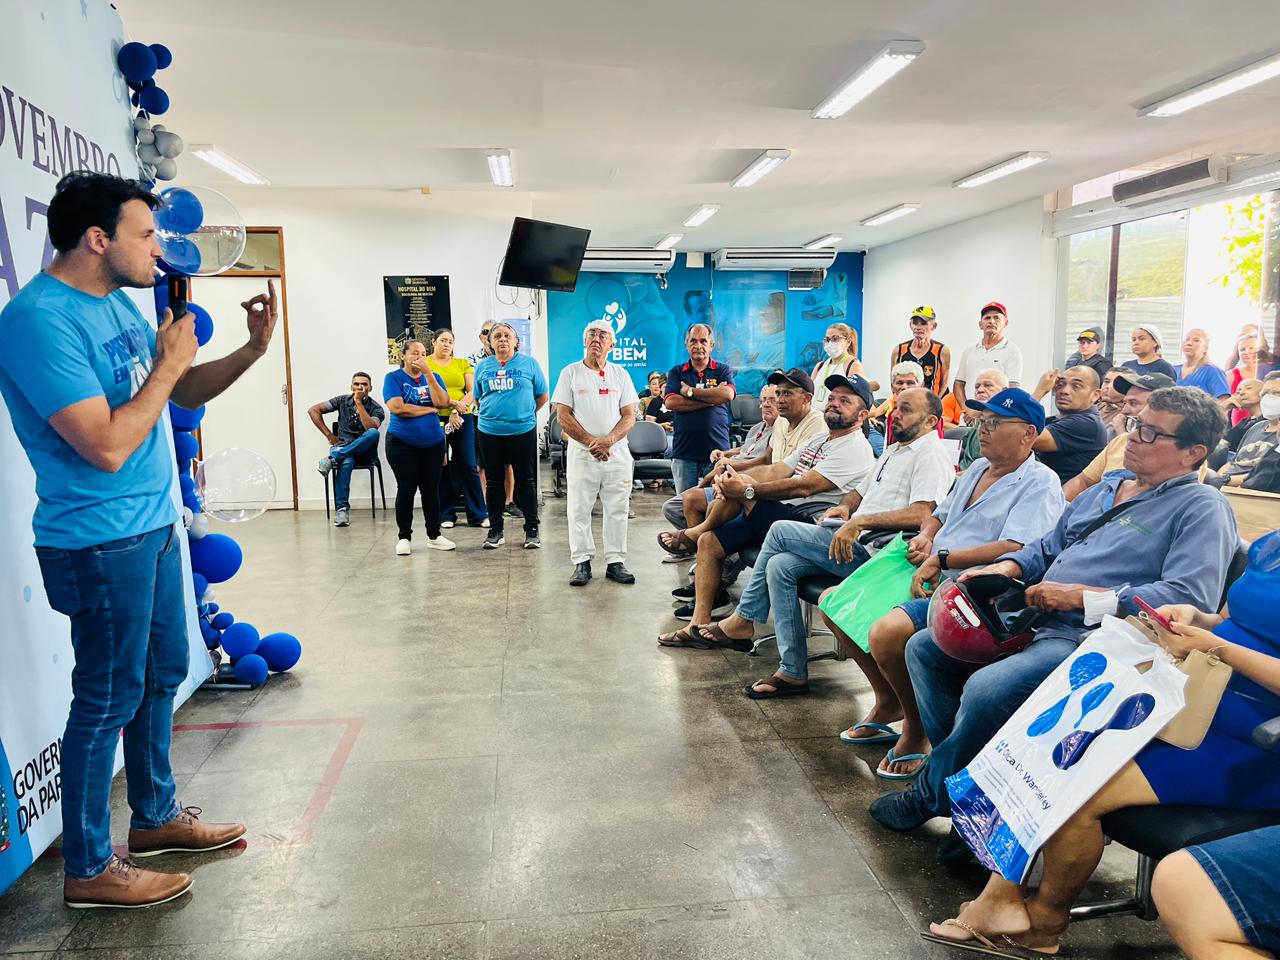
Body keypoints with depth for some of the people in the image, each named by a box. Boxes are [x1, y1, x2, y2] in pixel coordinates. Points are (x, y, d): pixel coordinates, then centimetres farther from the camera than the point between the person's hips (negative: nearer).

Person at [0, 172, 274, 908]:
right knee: (110, 699, 3)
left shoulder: (118, 302, 7)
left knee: (164, 675, 19)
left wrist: (253, 349, -1)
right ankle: (89, 869, 21)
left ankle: (157, 816, 37)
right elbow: (107, 446, -27)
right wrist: (167, 365, -15)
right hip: (101, 543, -9)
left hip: (155, 525, 9)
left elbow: (185, 395, 15)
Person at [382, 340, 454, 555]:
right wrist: (430, 409, -11)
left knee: (431, 489, 7)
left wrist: (428, 373, -13)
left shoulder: (433, 377, 7)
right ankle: (404, 537, 12)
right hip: (402, 443, -3)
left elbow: (442, 403, -10)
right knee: (406, 489, 2)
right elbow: (397, 408, -18)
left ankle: (434, 535, 17)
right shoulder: (393, 377, -4)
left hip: (433, 443, 3)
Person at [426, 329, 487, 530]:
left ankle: (478, 515, 5)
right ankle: (446, 515, 13)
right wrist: (453, 403, -16)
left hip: (463, 419, 2)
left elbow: (472, 391, 4)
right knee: (441, 469, 4)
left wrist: (457, 411, -10)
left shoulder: (462, 363, 13)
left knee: (468, 466, 1)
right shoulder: (425, 364, 5)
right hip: (436, 420, -2)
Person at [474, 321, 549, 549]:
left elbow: (542, 396, 6)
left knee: (526, 481, 3)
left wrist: (526, 414, 9)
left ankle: (532, 530, 12)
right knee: (494, 481, 9)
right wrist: (494, 413, 11)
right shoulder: (483, 366, 8)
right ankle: (495, 530, 19)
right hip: (489, 432, 3)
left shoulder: (529, 363, 1)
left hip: (523, 431, -2)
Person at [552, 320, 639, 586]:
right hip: (581, 453, -2)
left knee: (617, 510, 4)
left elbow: (630, 416, 4)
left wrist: (608, 440, -13)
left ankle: (615, 561, 12)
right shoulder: (570, 373, 3)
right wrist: (591, 442, -12)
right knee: (579, 509, 1)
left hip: (617, 453, 2)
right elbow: (563, 416, -2)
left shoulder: (620, 374, 9)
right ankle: (581, 562, 9)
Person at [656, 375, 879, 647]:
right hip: (781, 518, 9)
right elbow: (774, 471, 10)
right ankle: (699, 625, 4)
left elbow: (804, 487, -21)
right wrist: (731, 478, -9)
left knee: (742, 487, -22)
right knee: (709, 542, 2)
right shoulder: (818, 441, 21)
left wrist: (746, 489, -24)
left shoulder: (856, 449, -9)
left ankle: (697, 531, 8)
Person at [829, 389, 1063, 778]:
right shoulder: (978, 468, 19)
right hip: (930, 580, 10)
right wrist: (924, 537, 5)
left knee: (887, 632, -34)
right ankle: (888, 702, 17)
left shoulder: (1040, 483, -8)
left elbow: (1014, 550, -21)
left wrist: (940, 559, -18)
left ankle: (917, 729, -5)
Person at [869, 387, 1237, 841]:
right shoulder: (1108, 485, 20)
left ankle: (932, 794, -4)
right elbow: (1047, 547, 27)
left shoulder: (1203, 508, -5)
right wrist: (1006, 567, 4)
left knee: (987, 687, -32)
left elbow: (1190, 596, -19)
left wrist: (1082, 596, -20)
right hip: (1033, 619, 9)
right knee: (924, 648, 3)